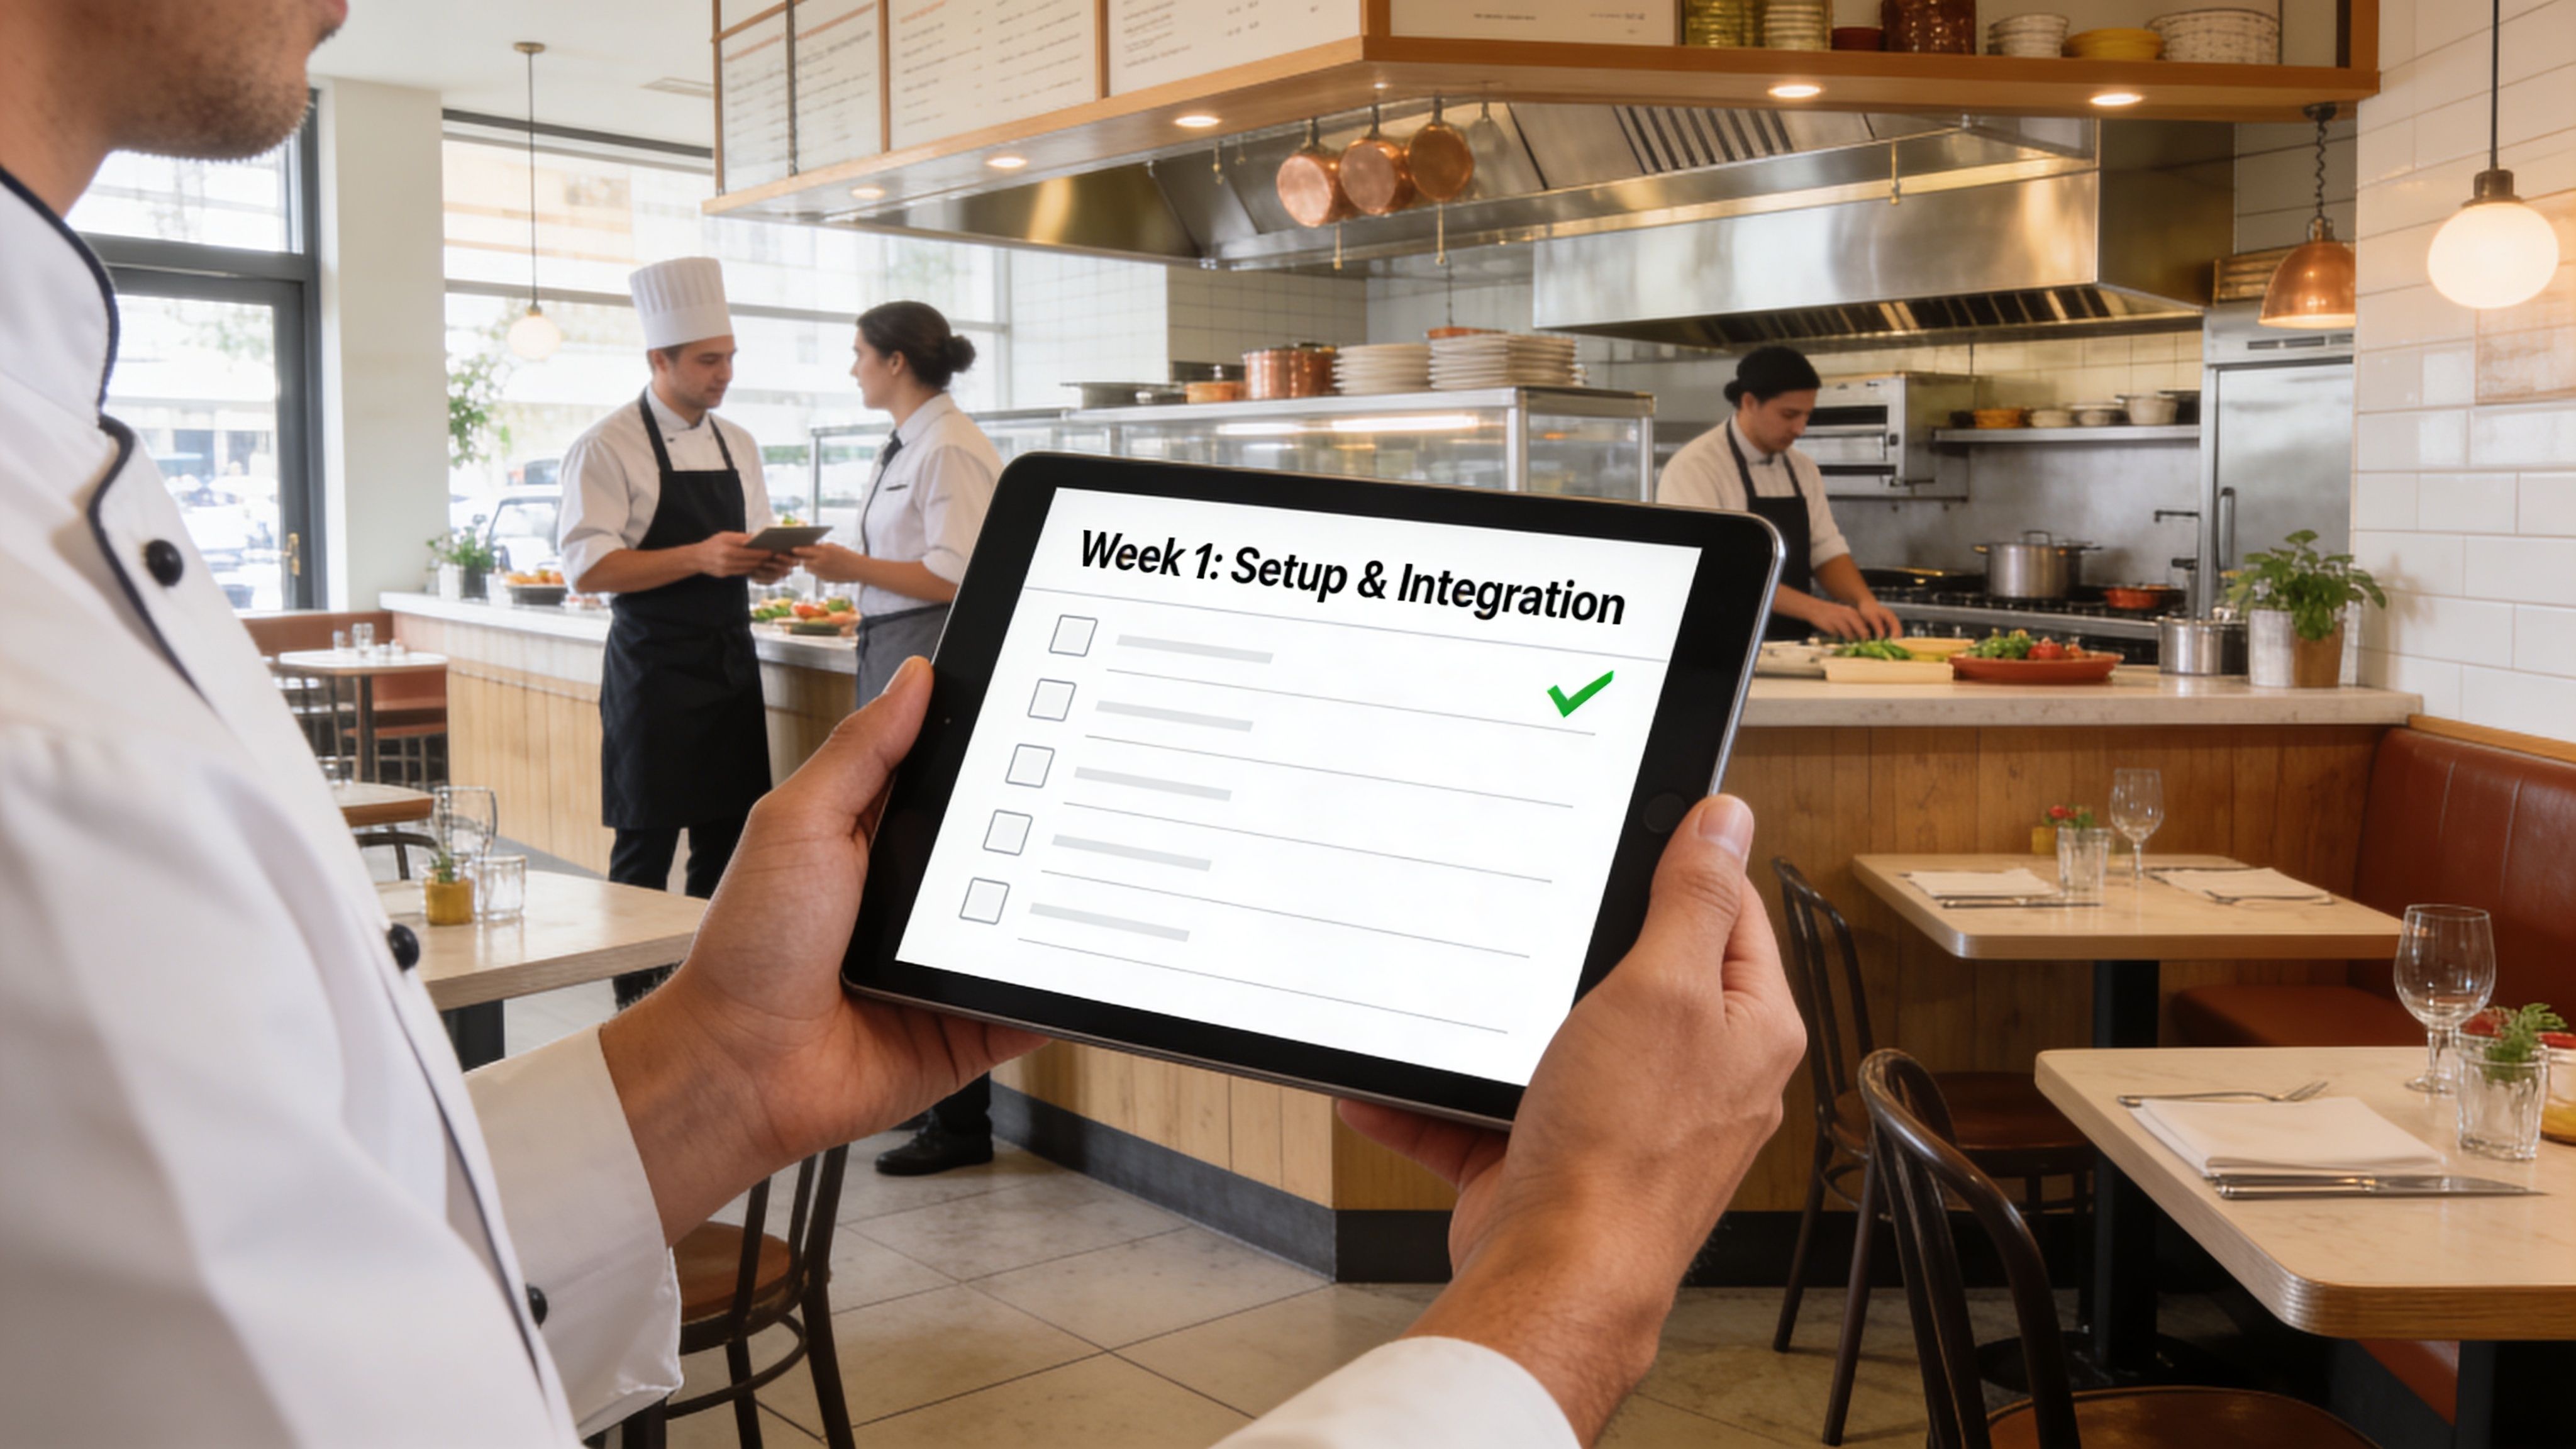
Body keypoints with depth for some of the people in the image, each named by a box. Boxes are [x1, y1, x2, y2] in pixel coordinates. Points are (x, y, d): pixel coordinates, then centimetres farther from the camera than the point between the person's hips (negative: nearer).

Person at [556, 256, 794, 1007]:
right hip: (655, 669, -6)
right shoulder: (608, 448, -7)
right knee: (645, 845, -2)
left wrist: (773, 560, -3)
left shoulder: (736, 444, 14)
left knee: (727, 837, 9)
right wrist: (698, 557, -24)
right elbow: (588, 567, -15)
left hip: (731, 660, 6)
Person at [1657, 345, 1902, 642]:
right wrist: (1812, 608, -24)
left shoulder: (1803, 470, 14)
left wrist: (1865, 601, -6)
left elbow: (1826, 550, 14)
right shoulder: (1693, 469, -10)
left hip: (1791, 651, 6)